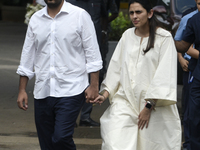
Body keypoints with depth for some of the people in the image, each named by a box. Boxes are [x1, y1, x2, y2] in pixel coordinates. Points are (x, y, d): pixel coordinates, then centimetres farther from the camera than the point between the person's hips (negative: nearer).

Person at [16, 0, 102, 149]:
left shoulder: (80, 16, -1)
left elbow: (92, 53, -1)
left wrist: (94, 85, -7)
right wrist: (22, 90, 13)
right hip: (42, 92, 5)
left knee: (61, 138, -17)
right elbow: (27, 57, 16)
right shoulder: (35, 19, 11)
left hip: (70, 91, -5)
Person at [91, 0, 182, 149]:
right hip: (125, 100, 3)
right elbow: (116, 67, 15)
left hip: (153, 103, -3)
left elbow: (164, 76, -9)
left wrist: (149, 107, -13)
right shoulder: (127, 36, 10)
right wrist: (106, 93, 2)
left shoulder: (164, 38, -4)